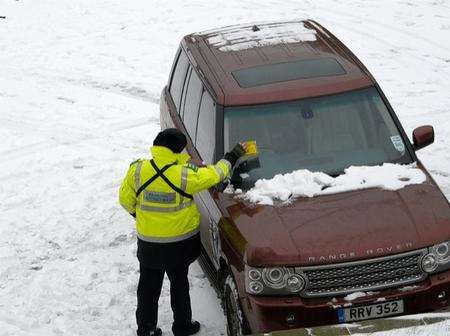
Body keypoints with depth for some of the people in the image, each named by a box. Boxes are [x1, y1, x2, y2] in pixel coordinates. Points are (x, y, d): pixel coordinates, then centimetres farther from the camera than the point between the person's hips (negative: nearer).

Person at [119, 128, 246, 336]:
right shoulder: (184, 176, -22)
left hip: (148, 243, 2)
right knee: (179, 284, 17)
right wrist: (232, 157, 7)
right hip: (179, 243, -2)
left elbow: (125, 200, -2)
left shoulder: (137, 171, -13)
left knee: (148, 287, 16)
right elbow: (213, 175, -8)